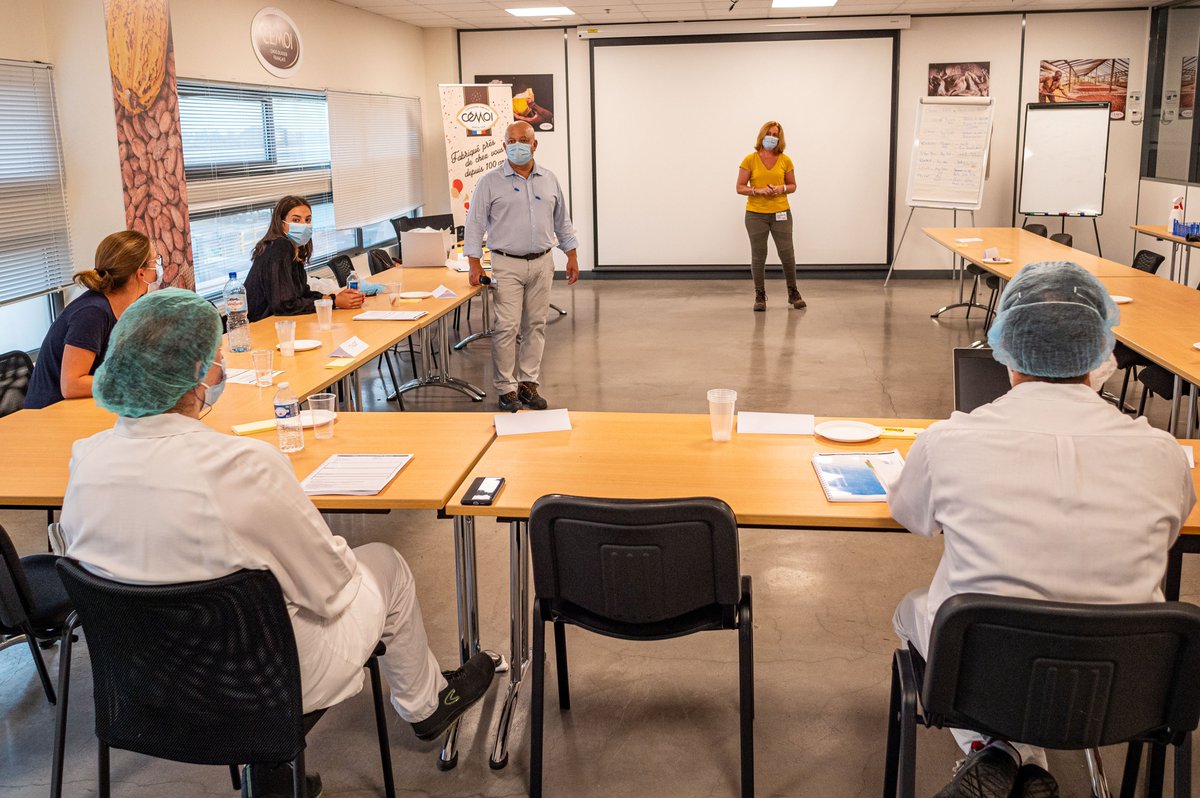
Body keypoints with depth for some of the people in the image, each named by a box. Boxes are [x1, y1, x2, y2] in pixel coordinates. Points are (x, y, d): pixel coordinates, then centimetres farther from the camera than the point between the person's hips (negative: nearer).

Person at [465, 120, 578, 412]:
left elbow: (562, 221, 16)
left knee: (536, 325, 7)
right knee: (506, 328, -7)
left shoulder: (549, 179, 9)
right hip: (507, 264, -4)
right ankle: (506, 389, 2)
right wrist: (475, 263, -8)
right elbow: (475, 224, -2)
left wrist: (572, 256, 12)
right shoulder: (490, 182, -2)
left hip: (542, 263, 4)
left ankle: (528, 382, 16)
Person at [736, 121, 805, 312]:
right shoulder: (750, 160, -3)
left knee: (787, 254, 2)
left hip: (780, 214, 1)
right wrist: (758, 190, -19)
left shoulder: (785, 160, 2)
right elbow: (740, 188, -2)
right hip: (756, 215, -1)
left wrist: (782, 189, -11)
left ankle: (793, 293, 19)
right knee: (758, 256, 3)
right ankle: (760, 296, 16)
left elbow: (792, 186, 11)